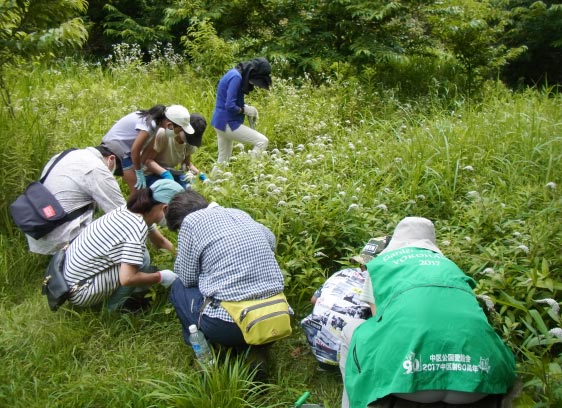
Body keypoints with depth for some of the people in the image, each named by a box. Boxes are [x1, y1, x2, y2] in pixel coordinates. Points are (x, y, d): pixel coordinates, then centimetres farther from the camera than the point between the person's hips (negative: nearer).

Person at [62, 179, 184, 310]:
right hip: (79, 290, -9)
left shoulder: (130, 210, 1)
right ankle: (116, 304, 3)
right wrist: (161, 277, -17)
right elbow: (127, 278, -31)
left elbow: (160, 242, 17)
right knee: (142, 259, -17)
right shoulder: (138, 229, -26)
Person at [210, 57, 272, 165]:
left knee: (223, 160, 16)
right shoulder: (236, 77, -19)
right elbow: (230, 106, -24)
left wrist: (246, 107, 4)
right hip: (228, 123, -10)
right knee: (262, 141, -11)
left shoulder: (235, 74, 11)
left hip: (222, 122, 10)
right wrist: (245, 110, -9)